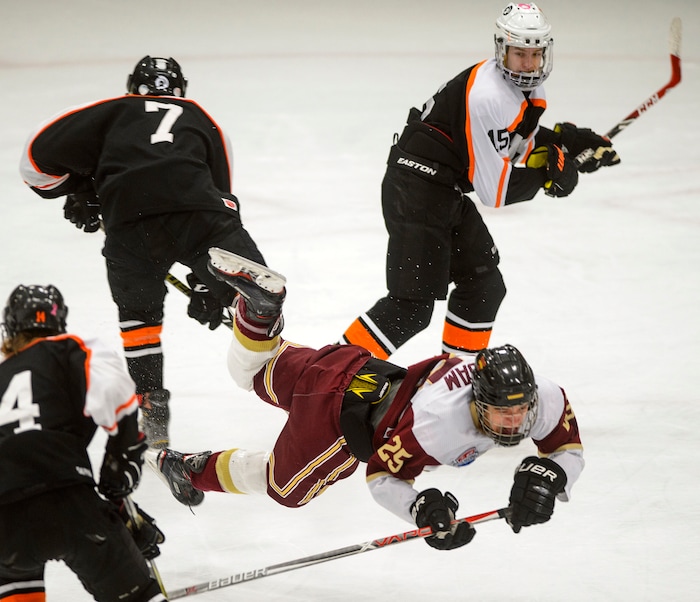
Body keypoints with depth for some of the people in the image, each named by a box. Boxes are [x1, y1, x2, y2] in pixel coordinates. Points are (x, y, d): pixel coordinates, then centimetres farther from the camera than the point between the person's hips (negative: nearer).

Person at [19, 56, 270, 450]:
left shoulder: (113, 111, 28)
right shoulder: (202, 122, 34)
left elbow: (40, 154, 19)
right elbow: (220, 192, 33)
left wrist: (77, 190, 37)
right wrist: (205, 285, 35)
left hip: (129, 222, 1)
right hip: (194, 210, -1)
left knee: (138, 313, 24)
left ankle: (151, 412, 22)